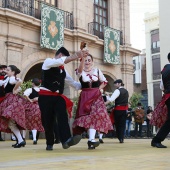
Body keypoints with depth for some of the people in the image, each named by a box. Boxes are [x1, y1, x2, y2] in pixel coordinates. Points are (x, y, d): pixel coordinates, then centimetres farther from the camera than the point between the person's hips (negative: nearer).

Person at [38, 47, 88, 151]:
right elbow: (61, 61, -20)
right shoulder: (48, 62, 0)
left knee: (63, 116, -19)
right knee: (48, 120, 1)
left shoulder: (63, 70, 19)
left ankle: (66, 140, -33)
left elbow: (72, 82, 25)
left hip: (58, 97, 5)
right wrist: (76, 56, -24)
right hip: (46, 96, -5)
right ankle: (50, 144, 19)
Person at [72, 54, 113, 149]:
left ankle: (91, 139, -21)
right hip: (85, 97, 0)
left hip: (96, 96, 1)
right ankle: (92, 139, -5)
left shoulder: (97, 71, 7)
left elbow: (104, 82, 17)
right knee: (88, 116, -9)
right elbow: (80, 69, -25)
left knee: (95, 115, -15)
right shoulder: (81, 72, 1)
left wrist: (98, 89, 2)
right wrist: (83, 57, -39)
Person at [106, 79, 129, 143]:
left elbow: (111, 99, -22)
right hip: (125, 109, 5)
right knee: (123, 124, 5)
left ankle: (119, 137, 9)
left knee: (117, 123, 8)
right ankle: (121, 138, -1)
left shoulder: (118, 90, -10)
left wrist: (104, 104, -26)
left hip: (118, 109, -5)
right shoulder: (126, 91, 14)